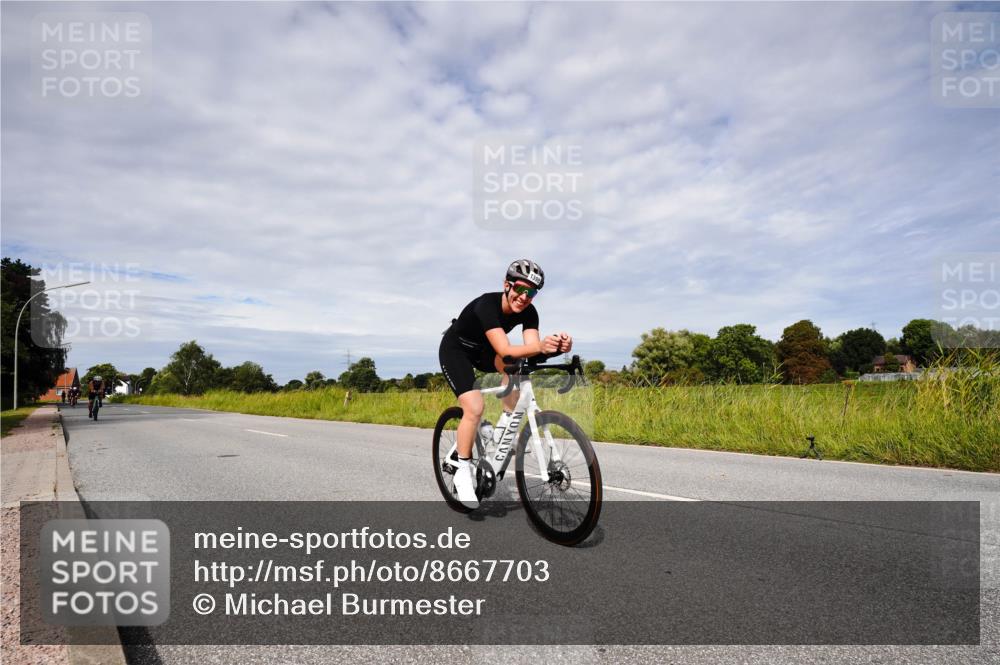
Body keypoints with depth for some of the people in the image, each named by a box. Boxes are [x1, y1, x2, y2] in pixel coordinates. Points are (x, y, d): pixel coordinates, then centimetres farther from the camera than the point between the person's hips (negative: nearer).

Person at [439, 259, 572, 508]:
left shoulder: (528, 312, -17)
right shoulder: (487, 305, -35)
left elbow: (531, 347, -30)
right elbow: (504, 350, -45)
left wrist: (557, 347, -51)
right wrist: (541, 346, -60)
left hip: (481, 350, 6)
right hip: (455, 350, -6)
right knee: (474, 407, -21)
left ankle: (505, 425, -5)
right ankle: (463, 472, -2)